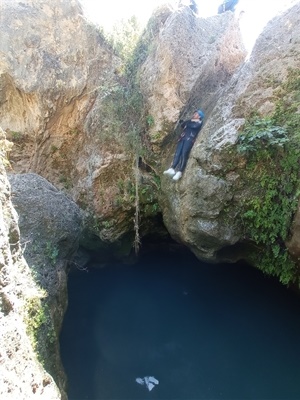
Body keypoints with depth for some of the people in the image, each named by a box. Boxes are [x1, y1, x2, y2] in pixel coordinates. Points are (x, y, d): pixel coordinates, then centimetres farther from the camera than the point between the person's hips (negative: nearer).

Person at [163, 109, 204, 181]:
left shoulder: (199, 122, 10)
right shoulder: (190, 121, 30)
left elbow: (194, 126, -9)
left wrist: (186, 123, 7)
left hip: (190, 139, -6)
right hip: (183, 138, 6)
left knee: (184, 154, -18)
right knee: (177, 153, -11)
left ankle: (179, 172, -25)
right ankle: (172, 169, -21)